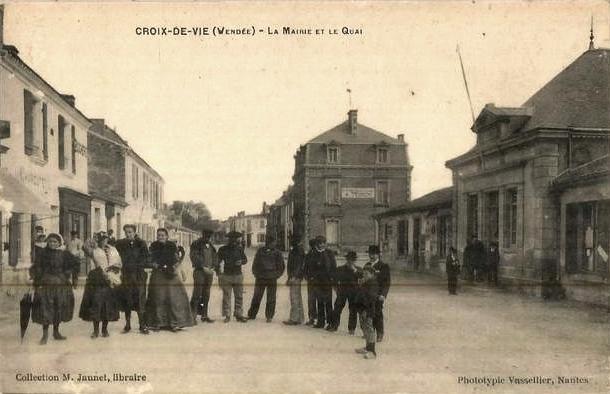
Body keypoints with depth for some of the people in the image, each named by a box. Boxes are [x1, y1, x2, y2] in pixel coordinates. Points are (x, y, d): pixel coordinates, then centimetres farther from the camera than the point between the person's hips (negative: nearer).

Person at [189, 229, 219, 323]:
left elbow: (215, 257, 18)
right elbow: (194, 258, -11)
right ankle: (193, 315, -6)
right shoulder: (196, 244, -3)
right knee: (197, 294, -8)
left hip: (209, 272, 6)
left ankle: (204, 315, 13)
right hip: (199, 271, -6)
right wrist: (203, 268, -16)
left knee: (206, 295, 8)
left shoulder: (210, 245, 17)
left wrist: (213, 267, 1)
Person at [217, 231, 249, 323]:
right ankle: (227, 316, 7)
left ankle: (239, 315, 9)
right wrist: (219, 276, -4)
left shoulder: (239, 249, 9)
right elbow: (219, 262, 2)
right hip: (226, 276, -2)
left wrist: (241, 262, -11)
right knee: (226, 297, 1)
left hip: (238, 275, 3)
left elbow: (245, 259, 13)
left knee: (239, 296, 2)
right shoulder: (222, 249, 1)